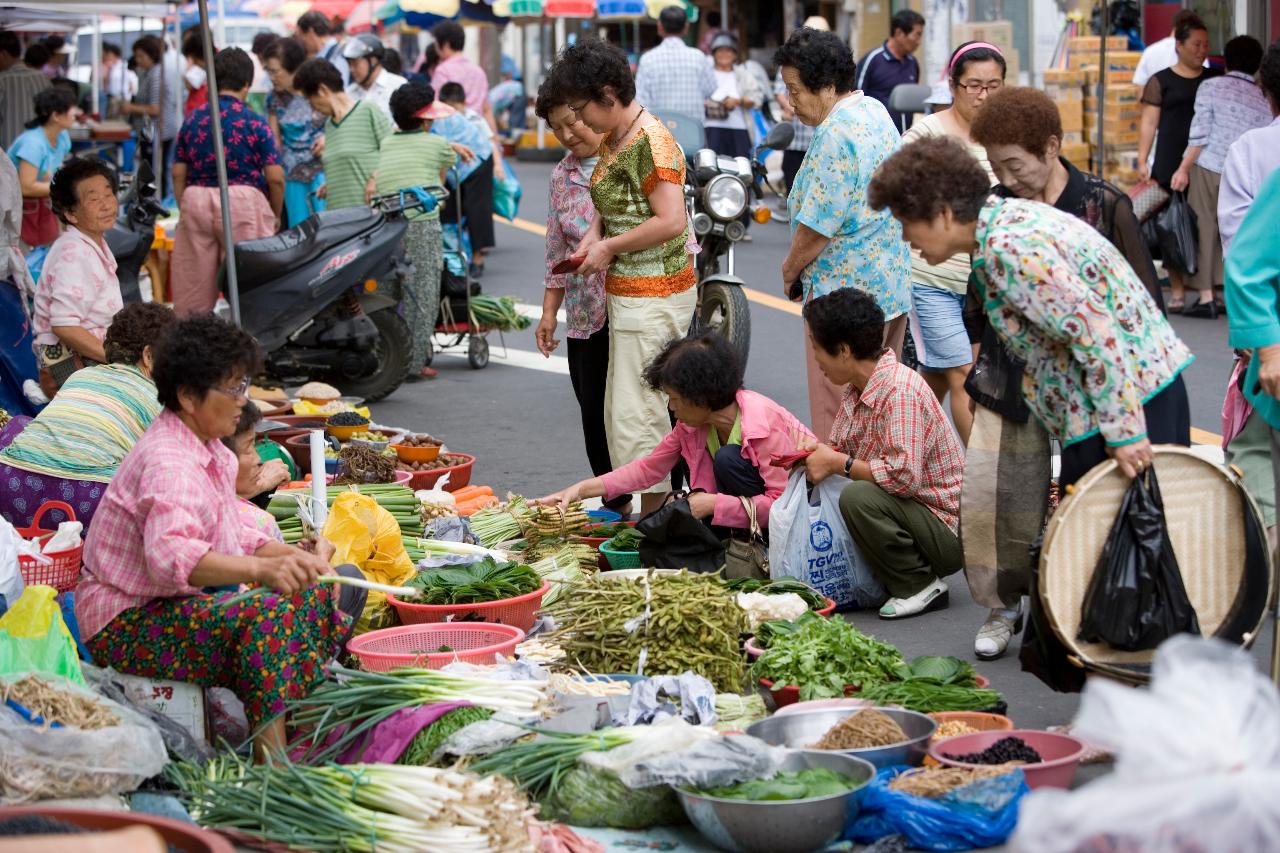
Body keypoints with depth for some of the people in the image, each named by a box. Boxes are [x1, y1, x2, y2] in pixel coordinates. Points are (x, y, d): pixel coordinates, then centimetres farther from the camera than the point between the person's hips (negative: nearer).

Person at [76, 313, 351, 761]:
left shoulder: (208, 450, 9)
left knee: (313, 594, 3)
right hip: (127, 621, -10)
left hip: (180, 602, 10)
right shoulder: (167, 463, -23)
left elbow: (231, 536, 16)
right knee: (265, 613, -32)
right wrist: (260, 568, -53)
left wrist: (290, 555, -2)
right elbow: (171, 555, -41)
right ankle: (272, 758, -32)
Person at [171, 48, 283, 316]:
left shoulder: (193, 120, 7)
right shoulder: (255, 123, -4)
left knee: (193, 286, 9)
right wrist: (275, 215, 9)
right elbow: (275, 177, -6)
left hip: (195, 201, 4)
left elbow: (178, 173, 9)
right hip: (243, 201, -4)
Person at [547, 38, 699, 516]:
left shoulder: (650, 143, -18)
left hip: (653, 293, -10)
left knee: (635, 411, -8)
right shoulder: (613, 139, 12)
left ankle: (653, 511, -2)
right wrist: (594, 236, 6)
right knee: (621, 408, 14)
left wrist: (610, 246, -16)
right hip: (629, 292, 10)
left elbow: (671, 221, -25)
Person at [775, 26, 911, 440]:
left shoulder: (836, 134, -21)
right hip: (893, 284, 10)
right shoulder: (876, 111, 10)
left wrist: (790, 270, -5)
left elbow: (818, 226, -23)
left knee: (837, 415, -2)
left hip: (846, 293, -10)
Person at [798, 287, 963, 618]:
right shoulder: (856, 389, 5)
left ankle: (920, 587, -11)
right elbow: (840, 448, 15)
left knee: (858, 497, -31)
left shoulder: (901, 391, -24)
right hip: (911, 514, 9)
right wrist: (818, 452, -7)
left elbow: (904, 476, -31)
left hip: (947, 529, -9)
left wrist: (837, 463, -20)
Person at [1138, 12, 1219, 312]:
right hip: (1171, 165, -2)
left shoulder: (1216, 79, 15)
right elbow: (1149, 123, 4)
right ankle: (1177, 292, 3)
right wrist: (1142, 160, -5)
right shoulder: (1161, 81, 6)